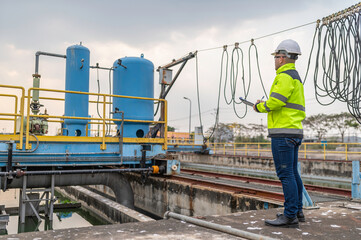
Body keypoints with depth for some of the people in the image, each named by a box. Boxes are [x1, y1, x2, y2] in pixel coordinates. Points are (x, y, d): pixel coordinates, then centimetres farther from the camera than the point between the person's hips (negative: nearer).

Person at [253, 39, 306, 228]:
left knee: (285, 174, -8)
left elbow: (275, 102, -21)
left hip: (283, 132, -11)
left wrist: (259, 107, -2)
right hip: (294, 131, 11)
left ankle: (290, 216, -3)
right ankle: (297, 211, 24)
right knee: (292, 173, 15)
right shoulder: (296, 77, 22)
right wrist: (264, 105, 15)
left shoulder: (285, 76, -10)